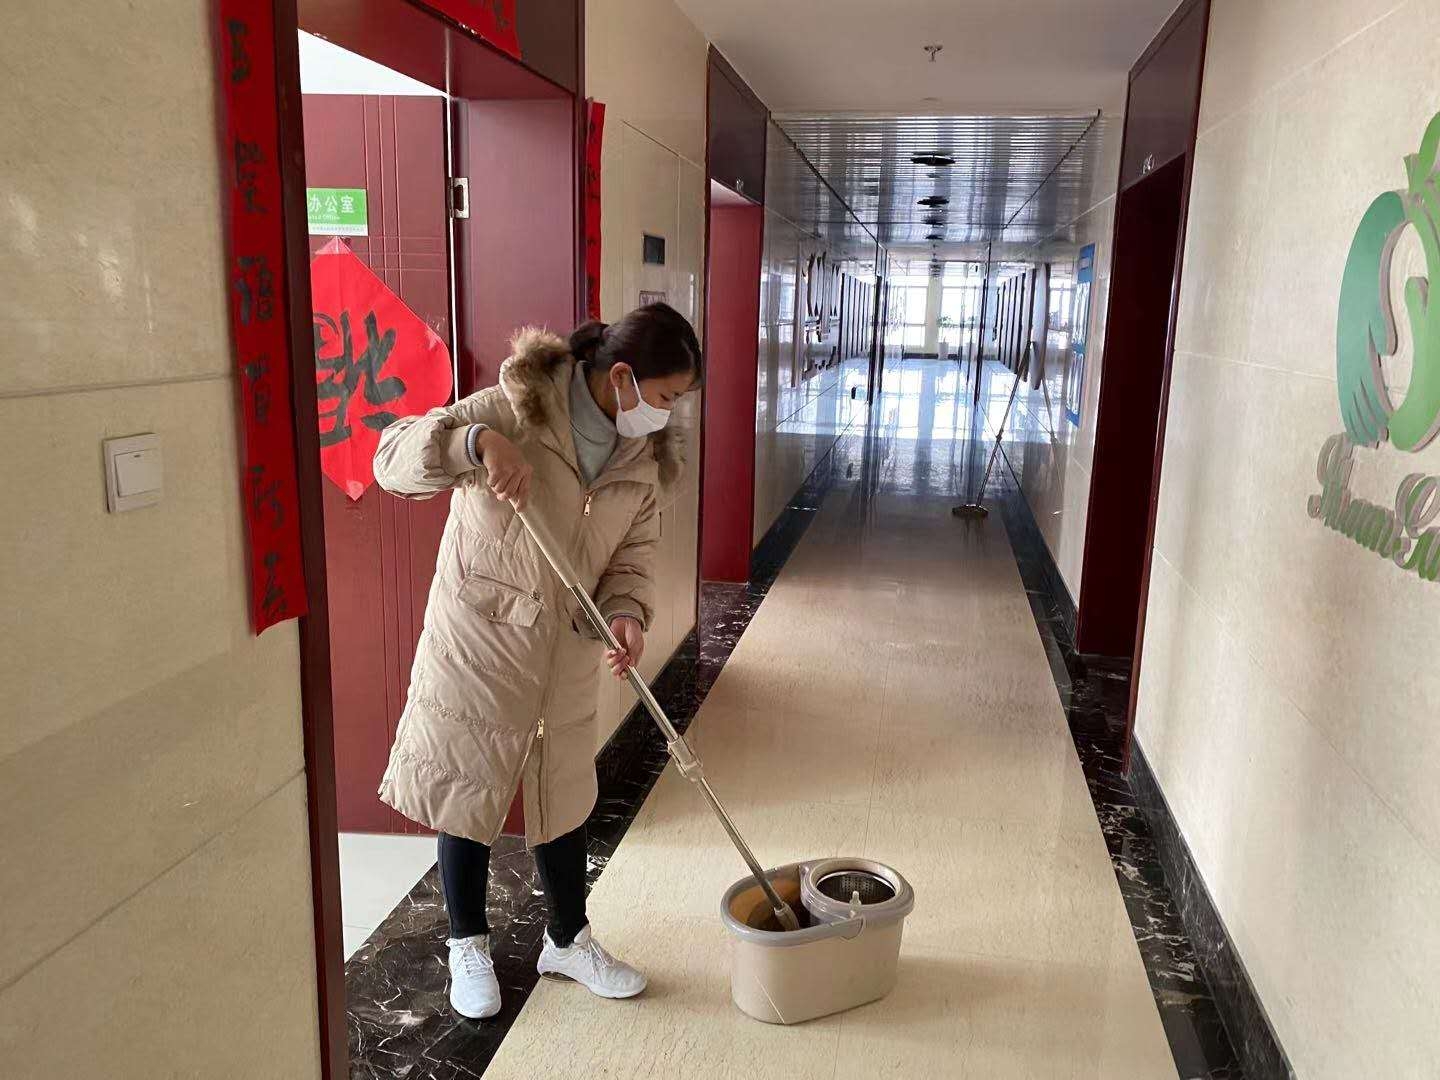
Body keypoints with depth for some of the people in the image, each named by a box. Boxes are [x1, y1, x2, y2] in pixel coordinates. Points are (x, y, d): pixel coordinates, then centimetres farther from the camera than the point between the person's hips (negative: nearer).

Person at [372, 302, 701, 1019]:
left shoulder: (644, 455, 0)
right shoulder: (513, 411, -19)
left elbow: (634, 551, 4)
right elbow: (394, 459, -23)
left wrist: (626, 612, -17)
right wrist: (479, 442, -41)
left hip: (568, 657, 5)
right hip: (478, 644, -5)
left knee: (563, 799, 16)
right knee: (467, 795, 10)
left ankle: (567, 941, 37)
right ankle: (468, 946, 32)